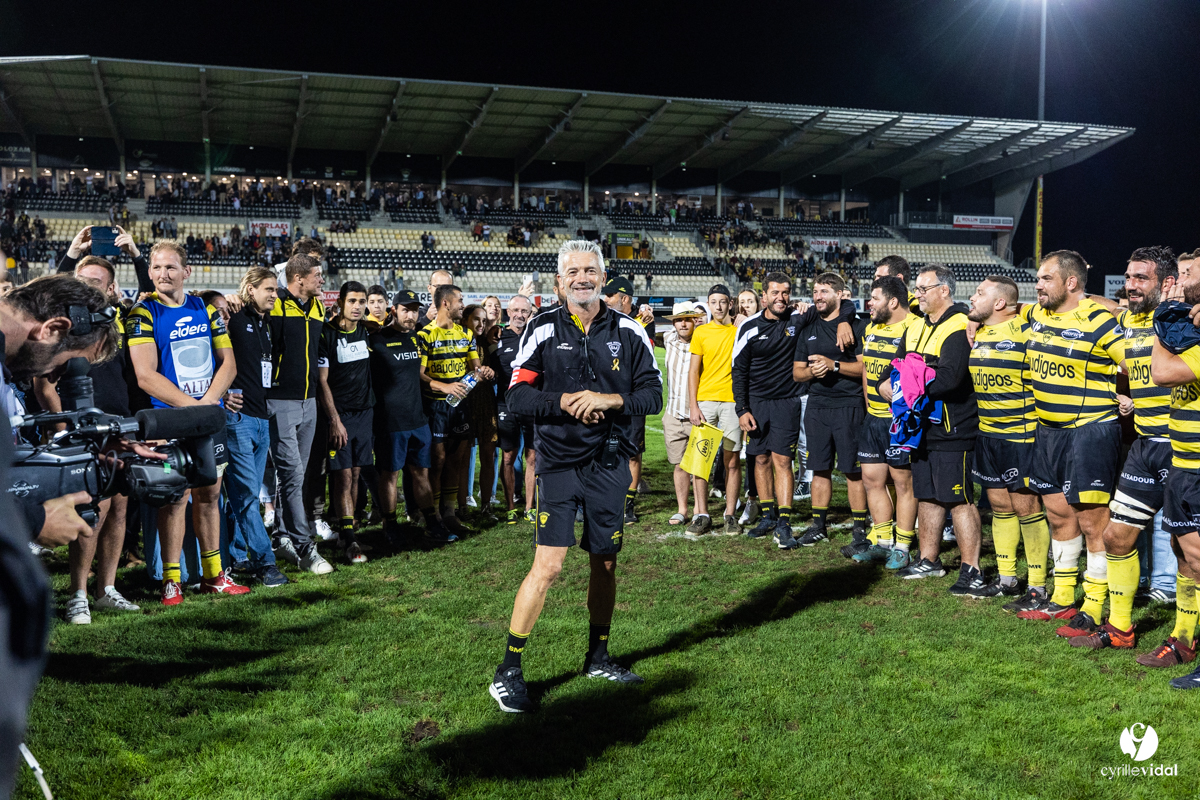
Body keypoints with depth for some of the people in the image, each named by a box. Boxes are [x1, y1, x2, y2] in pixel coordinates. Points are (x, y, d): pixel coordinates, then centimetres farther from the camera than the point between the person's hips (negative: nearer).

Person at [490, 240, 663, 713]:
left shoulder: (629, 332, 5)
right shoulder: (543, 329, 0)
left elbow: (653, 395, 2)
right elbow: (517, 394, -5)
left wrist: (609, 399, -15)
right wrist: (566, 401, -19)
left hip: (609, 463, 3)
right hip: (559, 462, -3)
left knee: (605, 563, 13)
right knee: (548, 565, -10)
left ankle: (597, 656, 32)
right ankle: (508, 671, 1)